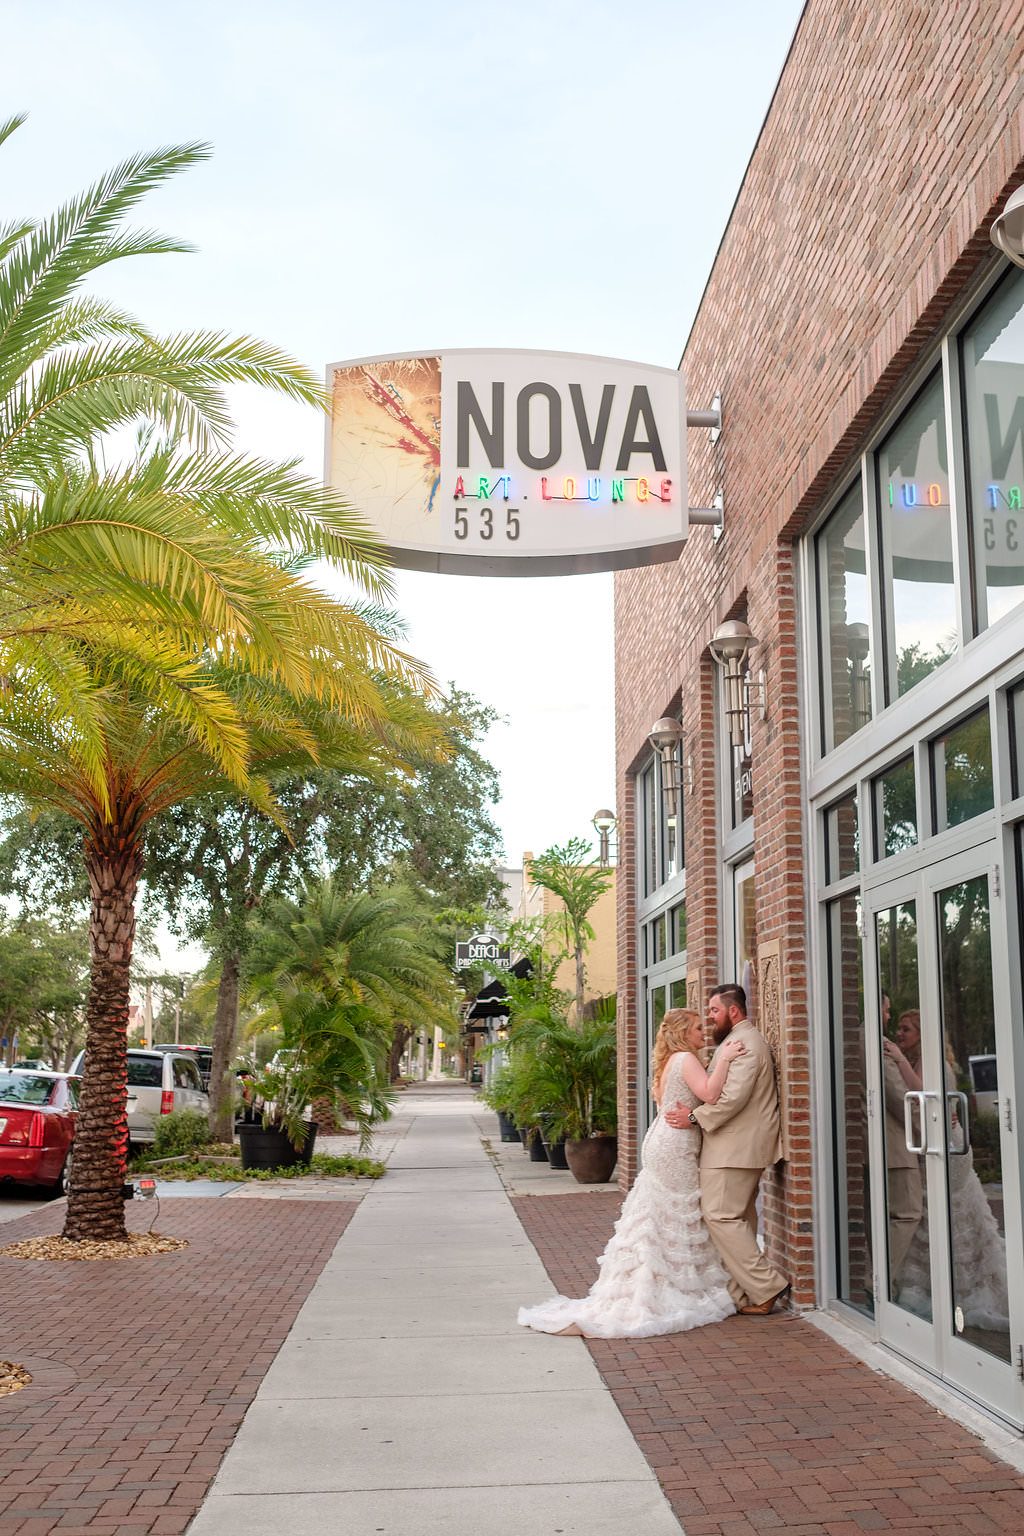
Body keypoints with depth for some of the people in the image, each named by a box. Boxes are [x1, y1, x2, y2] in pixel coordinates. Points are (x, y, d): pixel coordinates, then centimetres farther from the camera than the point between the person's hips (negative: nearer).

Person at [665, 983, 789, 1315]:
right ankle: (744, 1293, 14)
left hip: (735, 1147, -11)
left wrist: (696, 1118, -18)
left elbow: (734, 1096, -24)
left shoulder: (744, 1042, -15)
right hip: (741, 1146, 11)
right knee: (740, 1218, 11)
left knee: (720, 1215, -11)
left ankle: (766, 1287, -7)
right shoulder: (740, 1040, 20)